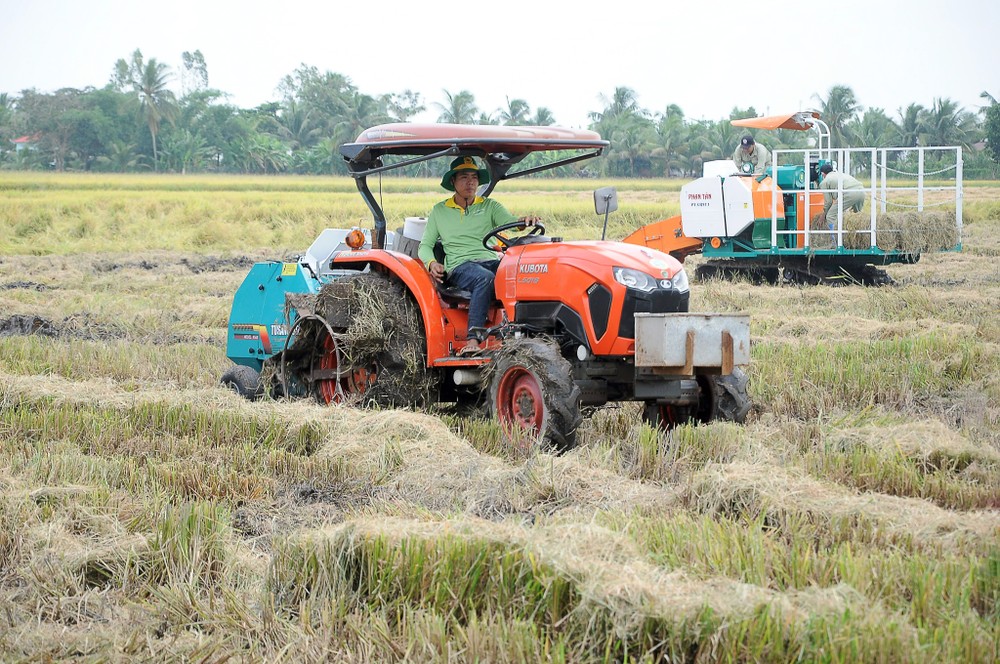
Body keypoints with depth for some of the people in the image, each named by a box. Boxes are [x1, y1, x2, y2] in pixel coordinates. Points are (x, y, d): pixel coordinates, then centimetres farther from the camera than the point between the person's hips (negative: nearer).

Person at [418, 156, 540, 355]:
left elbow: (509, 221, 1)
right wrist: (432, 263, -4)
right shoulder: (439, 211, 18)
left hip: (491, 261, 2)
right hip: (459, 266, -2)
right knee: (485, 278, -39)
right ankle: (473, 339, -47)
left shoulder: (489, 206, 19)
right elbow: (425, 246, 18)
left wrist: (524, 220, -24)